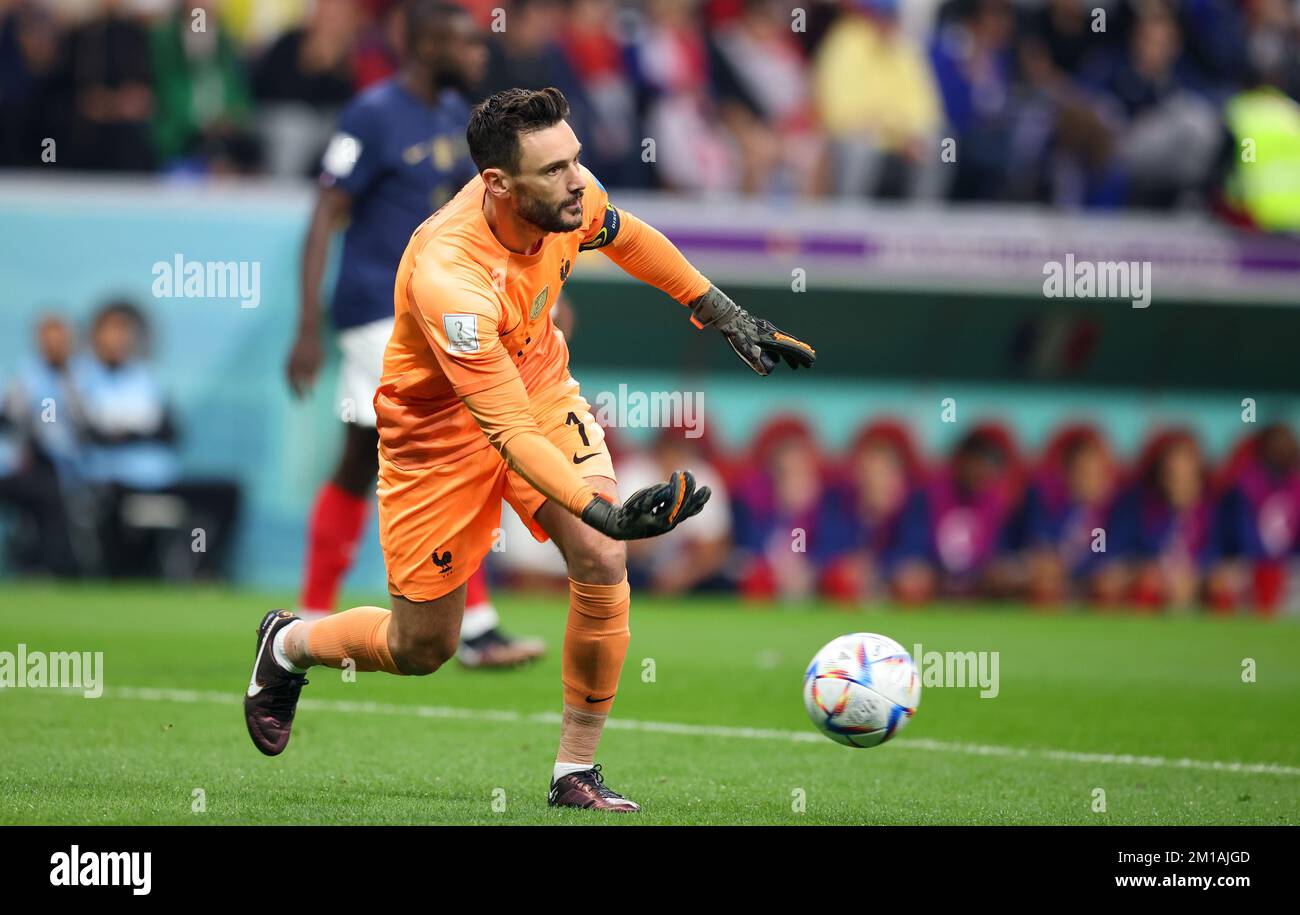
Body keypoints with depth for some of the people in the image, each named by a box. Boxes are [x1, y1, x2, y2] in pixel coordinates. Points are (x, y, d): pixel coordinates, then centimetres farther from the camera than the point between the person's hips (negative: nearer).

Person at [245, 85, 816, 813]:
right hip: (444, 427, -5)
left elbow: (623, 235, 6)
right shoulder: (449, 277, -40)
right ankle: (288, 646, 39)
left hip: (540, 384, 5)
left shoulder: (568, 196, -21)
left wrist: (724, 314, 8)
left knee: (602, 562, -17)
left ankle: (577, 772, -3)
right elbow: (507, 432, -39)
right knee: (422, 648, 6)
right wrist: (604, 511, -49)